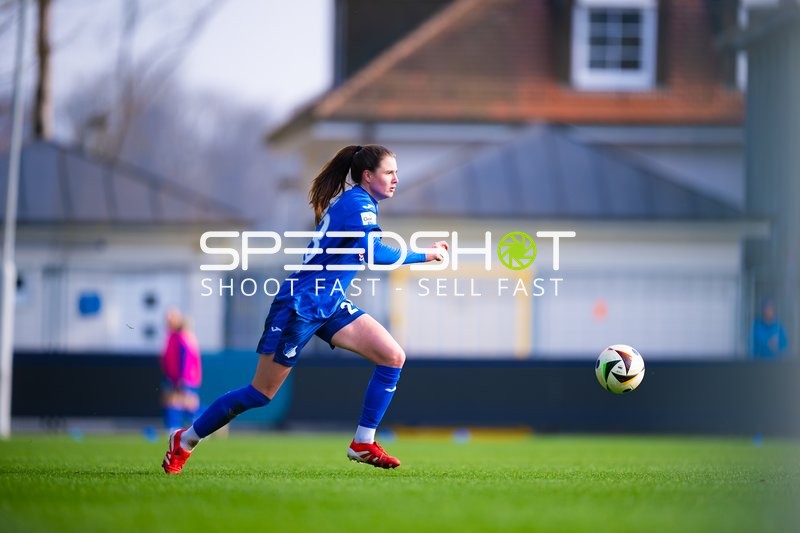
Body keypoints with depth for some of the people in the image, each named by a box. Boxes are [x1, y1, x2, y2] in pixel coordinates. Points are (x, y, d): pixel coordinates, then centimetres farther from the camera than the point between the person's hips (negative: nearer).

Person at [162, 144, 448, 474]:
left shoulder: (359, 203, 11)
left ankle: (363, 444, 0)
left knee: (393, 357, -6)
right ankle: (184, 441, 14)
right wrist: (424, 256, -21)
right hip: (299, 306, -9)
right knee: (261, 394, -2)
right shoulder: (358, 203, -17)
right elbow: (375, 254, -30)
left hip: (330, 306, 9)